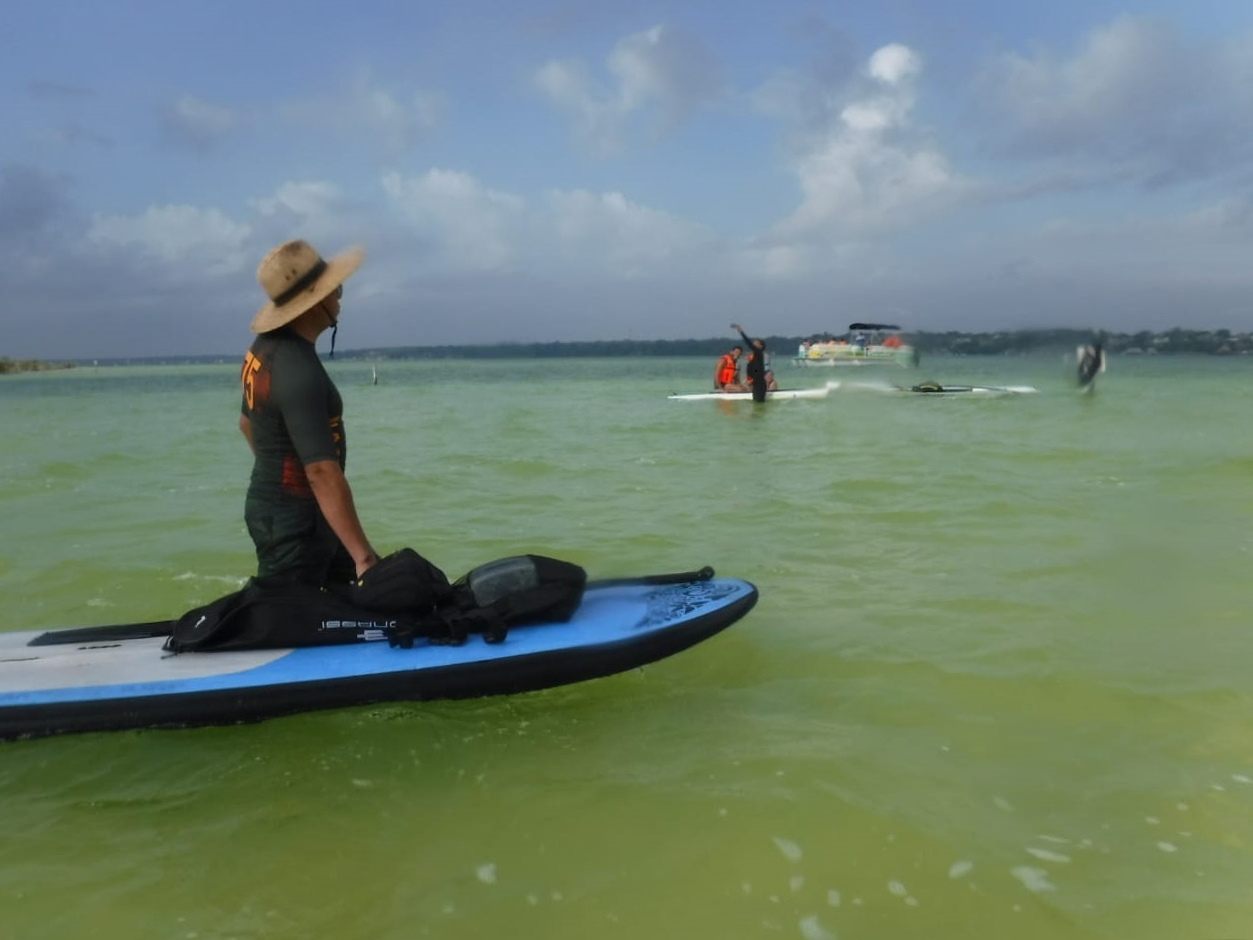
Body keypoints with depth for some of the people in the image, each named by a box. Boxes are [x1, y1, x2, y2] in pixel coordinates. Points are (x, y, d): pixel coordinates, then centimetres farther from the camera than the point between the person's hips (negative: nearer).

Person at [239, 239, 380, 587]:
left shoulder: (265, 346, 5)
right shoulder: (298, 369, -27)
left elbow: (247, 422, 21)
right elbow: (322, 472, -33)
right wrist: (364, 556, -33)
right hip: (293, 520, -10)